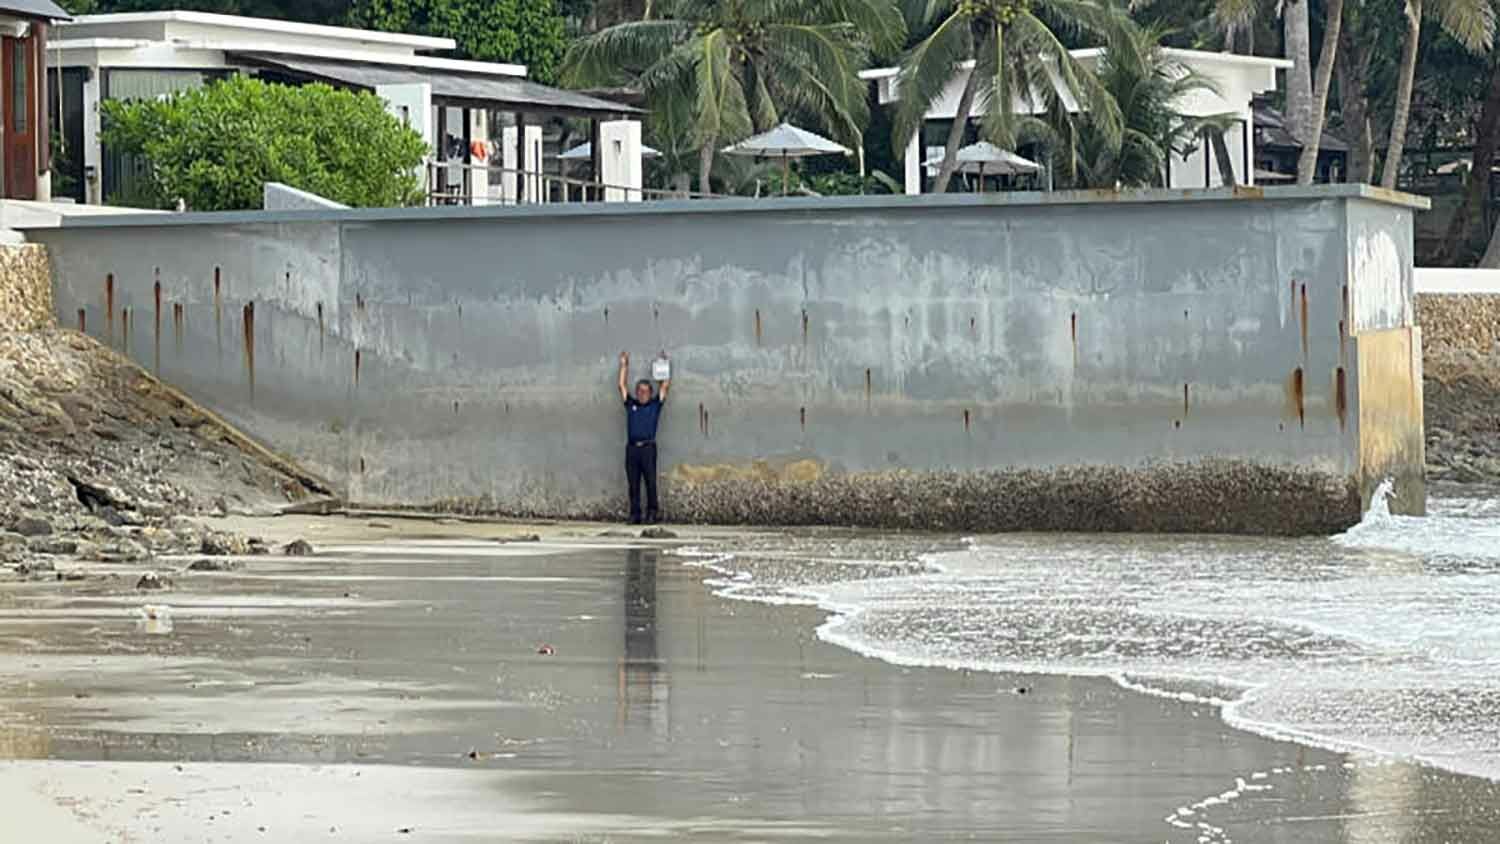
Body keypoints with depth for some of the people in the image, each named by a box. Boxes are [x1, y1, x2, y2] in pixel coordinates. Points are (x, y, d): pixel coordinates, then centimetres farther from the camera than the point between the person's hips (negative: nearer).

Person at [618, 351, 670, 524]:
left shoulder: (655, 405, 13)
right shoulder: (631, 404, 17)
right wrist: (624, 365, 23)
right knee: (633, 484, 1)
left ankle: (652, 513, 0)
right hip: (632, 448, 2)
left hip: (648, 448, -2)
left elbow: (665, 386, 13)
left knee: (651, 482, -5)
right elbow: (622, 385, 20)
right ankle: (634, 514, 3)